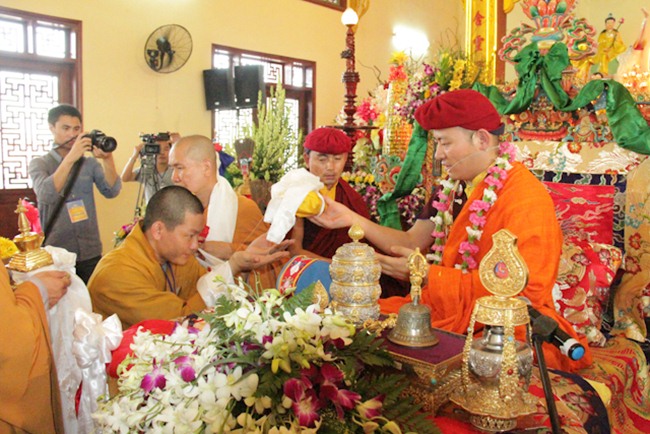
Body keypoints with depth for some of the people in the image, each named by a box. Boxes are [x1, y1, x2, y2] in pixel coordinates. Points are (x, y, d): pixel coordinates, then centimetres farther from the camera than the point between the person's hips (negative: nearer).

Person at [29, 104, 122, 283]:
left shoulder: (90, 163, 6)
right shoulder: (39, 164, 1)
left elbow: (111, 191, -8)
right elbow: (45, 195, -18)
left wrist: (107, 160, -21)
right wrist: (71, 158, -23)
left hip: (91, 252, 2)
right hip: (56, 253, -2)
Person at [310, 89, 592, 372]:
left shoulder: (526, 199, -17)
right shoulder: (454, 189, 10)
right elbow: (412, 241, 8)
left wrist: (428, 274, -21)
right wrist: (352, 219, -1)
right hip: (451, 311, 8)